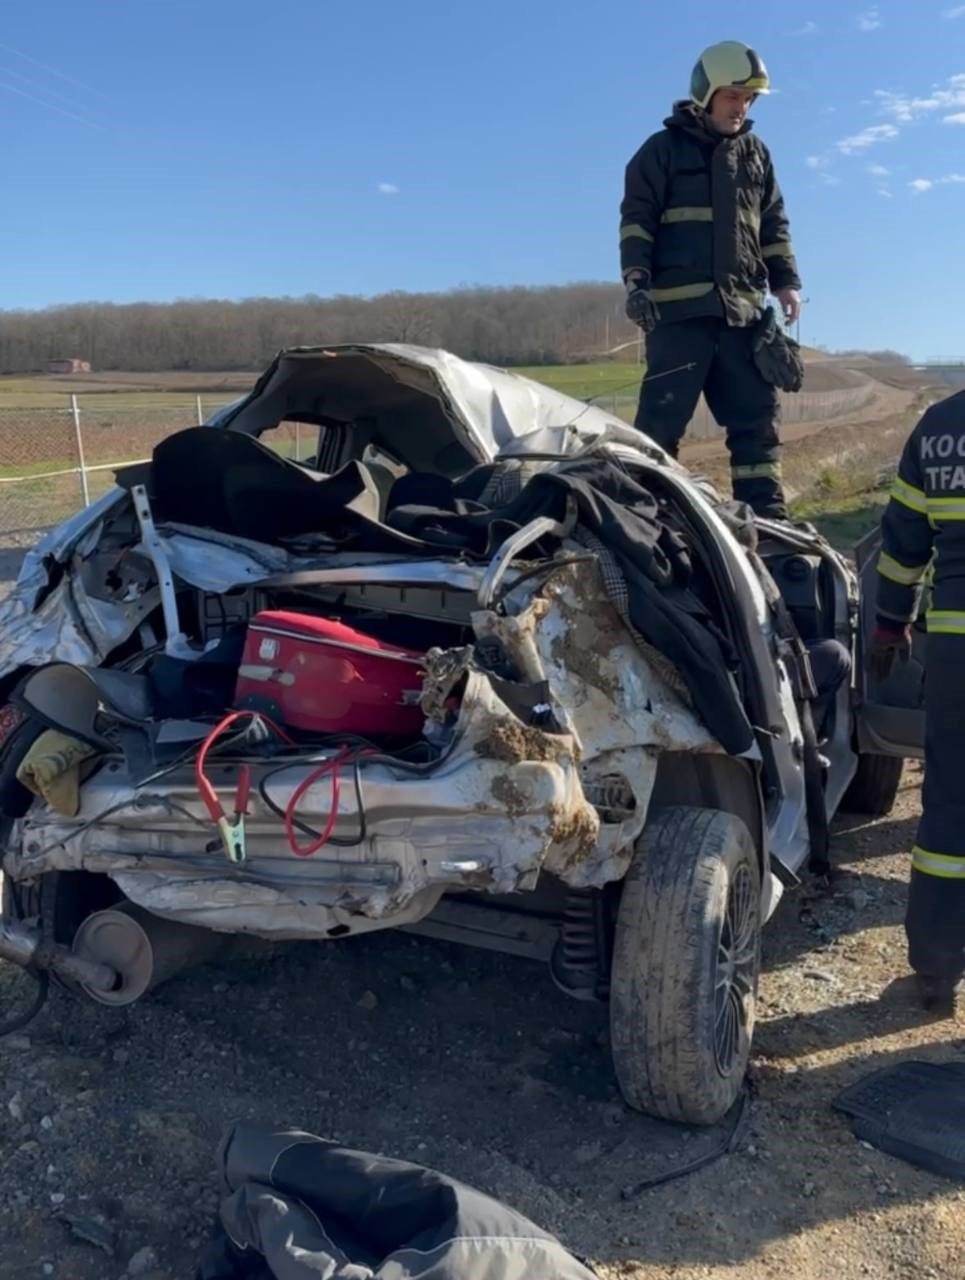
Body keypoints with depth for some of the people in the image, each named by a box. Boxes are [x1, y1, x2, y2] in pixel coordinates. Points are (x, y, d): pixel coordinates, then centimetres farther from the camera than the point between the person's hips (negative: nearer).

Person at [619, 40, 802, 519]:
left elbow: (774, 224, 24)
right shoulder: (664, 148, 8)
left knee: (757, 416, 2)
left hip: (743, 308, 5)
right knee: (663, 416, -11)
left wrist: (785, 281, 11)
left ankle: (766, 514, 6)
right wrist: (636, 280, -12)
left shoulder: (755, 153, 22)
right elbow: (636, 218, 1)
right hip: (680, 306, -5)